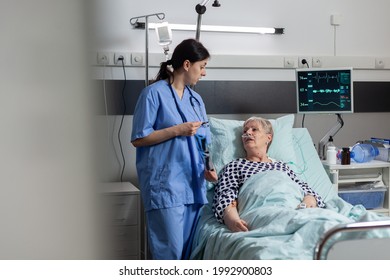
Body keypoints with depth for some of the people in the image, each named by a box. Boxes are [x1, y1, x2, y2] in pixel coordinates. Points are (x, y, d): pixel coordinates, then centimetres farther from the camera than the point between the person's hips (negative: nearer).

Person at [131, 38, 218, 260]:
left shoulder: (196, 99, 16)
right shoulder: (154, 93, -5)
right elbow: (138, 138, -8)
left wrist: (207, 168, 0)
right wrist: (177, 130, -14)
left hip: (193, 182, 7)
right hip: (165, 183, -7)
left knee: (188, 248, 8)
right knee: (170, 249, -10)